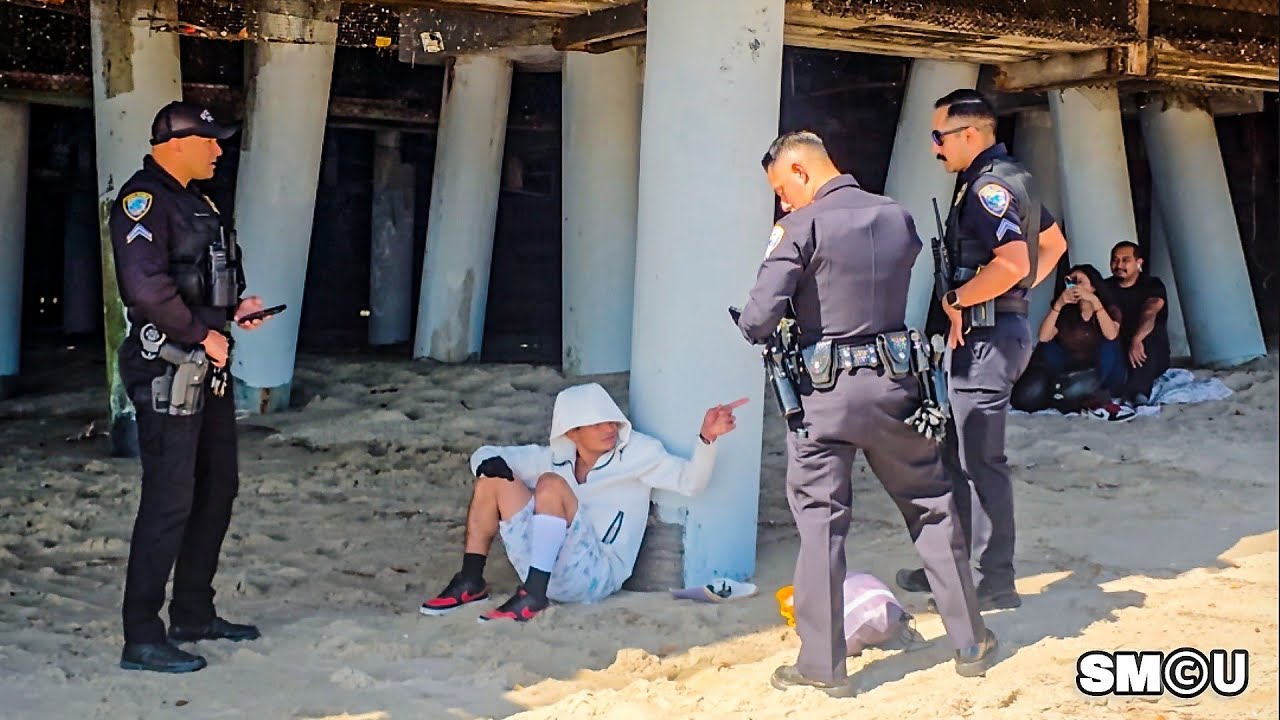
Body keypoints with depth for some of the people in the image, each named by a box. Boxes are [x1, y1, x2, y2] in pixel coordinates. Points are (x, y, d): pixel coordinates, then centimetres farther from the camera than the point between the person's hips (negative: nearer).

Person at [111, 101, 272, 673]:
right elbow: (147, 286, -26)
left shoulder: (192, 199, 18)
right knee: (170, 499, -8)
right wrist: (202, 335, -17)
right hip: (168, 366, -10)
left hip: (208, 366, 10)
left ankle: (193, 614, 27)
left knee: (217, 487, 16)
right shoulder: (144, 199, -14)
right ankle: (142, 639, -2)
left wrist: (235, 308, 8)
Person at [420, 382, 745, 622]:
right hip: (543, 567, 5)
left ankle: (533, 596, -31)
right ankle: (471, 582, 0)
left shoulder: (636, 452, 2)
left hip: (595, 575, -5)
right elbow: (485, 455, 14)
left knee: (551, 483, -24)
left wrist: (706, 438, -28)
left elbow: (689, 481, -10)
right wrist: (489, 463, -11)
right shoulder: (557, 457, 12)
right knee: (493, 479, 0)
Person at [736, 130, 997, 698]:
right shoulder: (898, 218, 6)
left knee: (820, 521, 4)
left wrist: (753, 328, 4)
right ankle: (970, 642, 23)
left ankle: (822, 663, 8)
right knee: (932, 508, 15)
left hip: (824, 394, -4)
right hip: (894, 385, 5)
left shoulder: (801, 227, -12)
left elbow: (757, 320, -18)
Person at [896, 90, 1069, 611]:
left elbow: (1012, 263, -30)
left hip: (985, 336, -11)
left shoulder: (990, 185, -17)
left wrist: (956, 300, -19)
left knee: (981, 461, -4)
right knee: (956, 453, 17)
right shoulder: (1012, 178, 15)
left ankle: (997, 583, 3)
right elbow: (1054, 244, 27)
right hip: (989, 332, 11)